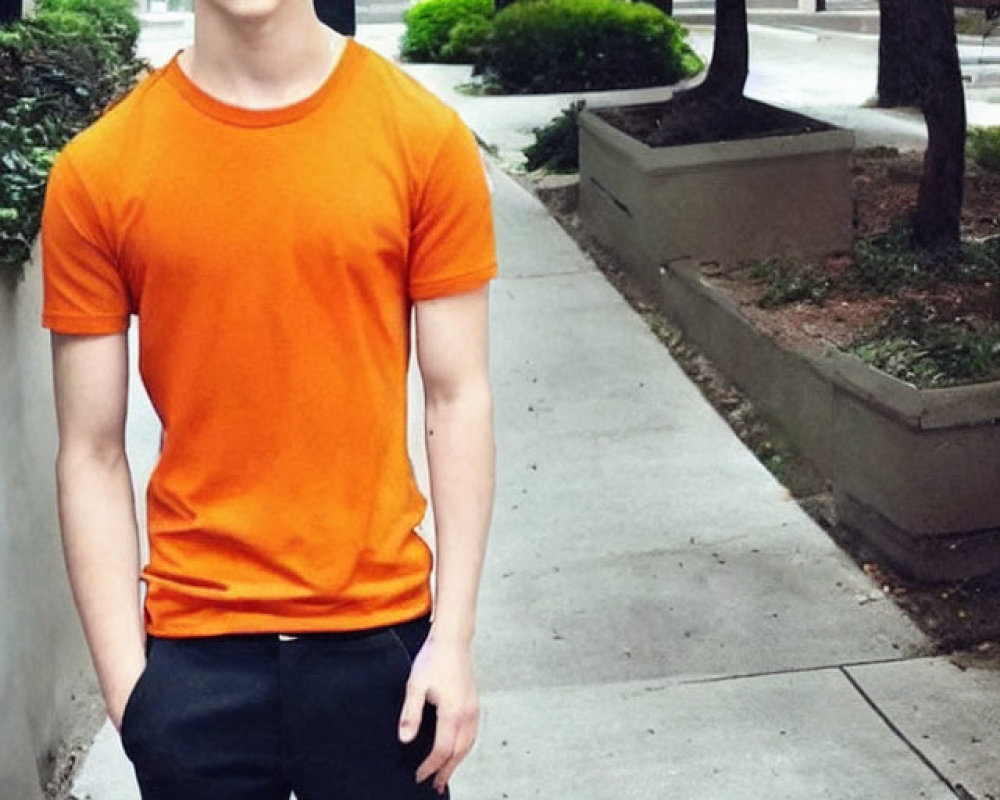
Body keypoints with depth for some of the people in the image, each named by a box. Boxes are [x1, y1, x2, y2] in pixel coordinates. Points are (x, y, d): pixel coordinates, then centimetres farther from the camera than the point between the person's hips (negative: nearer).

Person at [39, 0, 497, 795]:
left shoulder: (423, 136, -5)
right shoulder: (98, 171, -5)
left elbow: (459, 400, -2)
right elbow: (92, 454, -2)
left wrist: (454, 636, -4)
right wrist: (124, 674, -4)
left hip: (378, 635, 0)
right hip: (194, 646, 0)